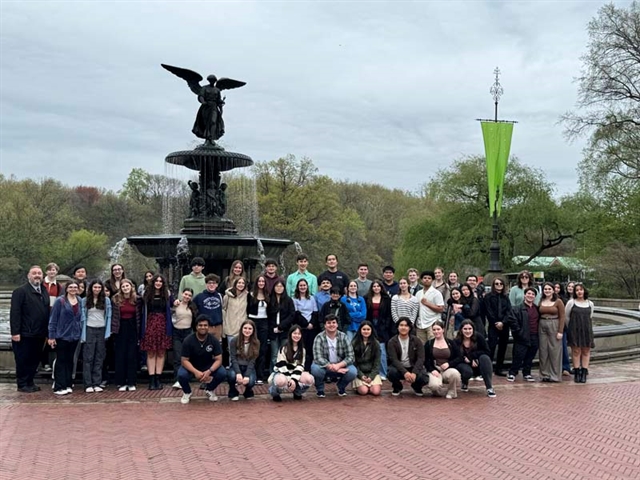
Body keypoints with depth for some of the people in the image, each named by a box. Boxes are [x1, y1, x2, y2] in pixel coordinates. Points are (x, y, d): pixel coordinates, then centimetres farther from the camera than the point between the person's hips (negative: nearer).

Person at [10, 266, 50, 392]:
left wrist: (47, 332, 11)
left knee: (34, 360, 12)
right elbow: (15, 313, -13)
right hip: (25, 334, -6)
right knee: (22, 360, 4)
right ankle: (22, 385, 12)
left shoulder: (44, 292, 13)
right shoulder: (20, 291, -8)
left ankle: (30, 382, 24)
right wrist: (15, 332, -18)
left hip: (40, 334, 6)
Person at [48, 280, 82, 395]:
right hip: (62, 336, -4)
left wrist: (81, 333, 6)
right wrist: (51, 336, -10)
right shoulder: (60, 301, -7)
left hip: (74, 336, 5)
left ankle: (68, 385, 17)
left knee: (70, 361, 10)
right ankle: (59, 387, 3)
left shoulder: (80, 301, 7)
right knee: (61, 361, 0)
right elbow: (53, 319, -7)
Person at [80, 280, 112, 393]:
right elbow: (83, 317, 3)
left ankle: (97, 383, 8)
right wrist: (83, 334, -3)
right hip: (89, 329, -1)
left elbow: (108, 316, 6)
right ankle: (88, 384, 0)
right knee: (88, 358, -2)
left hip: (102, 330, 2)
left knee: (99, 358, 4)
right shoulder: (84, 301, 4)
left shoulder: (106, 300, 7)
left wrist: (108, 332, -2)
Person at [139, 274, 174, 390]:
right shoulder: (147, 294, 4)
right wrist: (142, 328, -3)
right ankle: (151, 380, 2)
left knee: (161, 353, 2)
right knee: (151, 353, 0)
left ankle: (158, 379, 8)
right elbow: (142, 311, 2)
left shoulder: (167, 294, 6)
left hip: (163, 326, 1)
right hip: (150, 325, -1)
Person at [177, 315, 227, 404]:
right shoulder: (188, 341, -19)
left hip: (208, 367, 2)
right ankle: (187, 393, 3)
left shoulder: (214, 340, -14)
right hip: (192, 367, -1)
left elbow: (218, 359, -15)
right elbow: (184, 360, -18)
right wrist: (196, 372, -35)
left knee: (222, 373, -25)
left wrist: (209, 371, -34)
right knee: (181, 375, -33)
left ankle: (210, 390, 8)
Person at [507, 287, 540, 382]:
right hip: (522, 337, -5)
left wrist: (538, 332, 11)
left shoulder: (537, 309, 14)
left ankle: (527, 373, 23)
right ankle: (512, 373, 9)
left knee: (530, 357, 11)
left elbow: (539, 321, 23)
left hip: (534, 338, 5)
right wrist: (519, 331, -13)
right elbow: (512, 320, -12)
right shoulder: (517, 308, -6)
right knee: (518, 356, -3)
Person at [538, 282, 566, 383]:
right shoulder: (540, 302, 10)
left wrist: (560, 331, -12)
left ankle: (555, 375, 6)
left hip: (554, 326, -4)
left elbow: (562, 317, -5)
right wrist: (537, 328, 0)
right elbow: (538, 315, 11)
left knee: (555, 351, -2)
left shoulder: (558, 302, -3)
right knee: (543, 351, 5)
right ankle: (545, 374, 13)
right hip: (542, 326, 4)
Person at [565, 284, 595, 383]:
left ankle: (584, 374, 6)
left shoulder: (590, 304, 7)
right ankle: (576, 373, 4)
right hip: (574, 330, -2)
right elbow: (566, 316, 7)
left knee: (586, 351, 2)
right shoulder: (571, 302, -1)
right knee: (576, 351, -3)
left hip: (587, 330, 2)